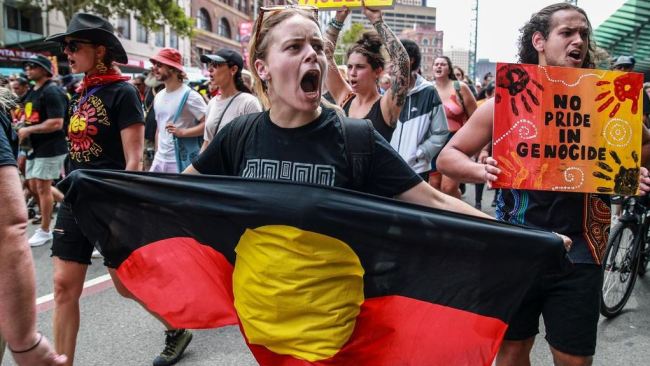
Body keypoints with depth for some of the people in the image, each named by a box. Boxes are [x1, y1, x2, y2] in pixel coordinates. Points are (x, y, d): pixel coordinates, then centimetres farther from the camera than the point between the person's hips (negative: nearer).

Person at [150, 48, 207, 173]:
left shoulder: (190, 95, -10)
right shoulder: (158, 96, 14)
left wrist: (182, 132, -20)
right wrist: (156, 155, 18)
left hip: (181, 161, -7)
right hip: (159, 160, 7)